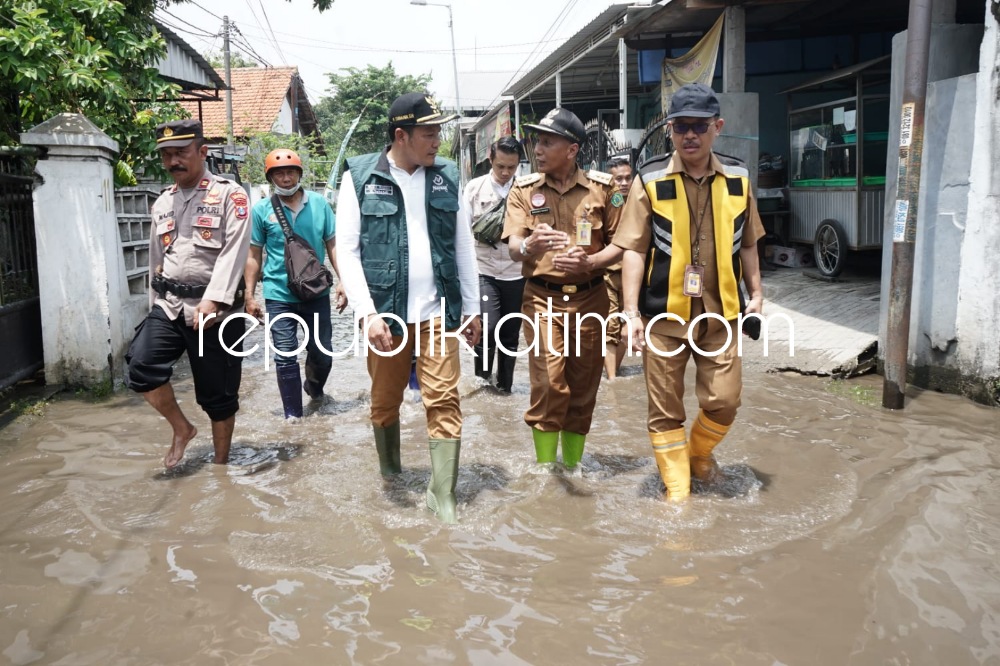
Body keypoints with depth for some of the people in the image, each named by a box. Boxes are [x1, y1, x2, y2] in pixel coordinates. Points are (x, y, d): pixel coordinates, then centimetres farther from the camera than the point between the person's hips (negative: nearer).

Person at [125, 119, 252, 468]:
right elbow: (156, 259, 21)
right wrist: (155, 308, 20)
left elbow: (234, 252, -16)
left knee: (219, 395, 3)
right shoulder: (162, 203, 15)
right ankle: (181, 428, 9)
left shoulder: (230, 195, -4)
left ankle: (221, 465, 21)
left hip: (216, 310, -5)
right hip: (168, 305, 5)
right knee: (140, 368, -15)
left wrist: (212, 300, -27)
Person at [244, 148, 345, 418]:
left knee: (322, 352, 12)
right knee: (285, 358, 2)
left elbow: (332, 244, 6)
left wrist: (342, 281, 0)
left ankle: (314, 387, 43)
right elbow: (254, 256, 2)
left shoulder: (319, 204, 0)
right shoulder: (261, 210, -3)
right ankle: (293, 414, 14)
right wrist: (249, 295, 0)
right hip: (279, 295, -1)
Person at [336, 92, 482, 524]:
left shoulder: (446, 176, 7)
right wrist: (367, 313, -13)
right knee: (385, 401, 13)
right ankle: (389, 479, 35)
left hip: (438, 310, 2)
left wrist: (472, 307, 10)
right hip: (385, 311, -1)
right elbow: (348, 250, -5)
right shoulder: (360, 178, -3)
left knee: (444, 402, -1)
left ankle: (442, 496, 9)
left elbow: (464, 246, 11)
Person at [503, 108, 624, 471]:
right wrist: (529, 246, -32)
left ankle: (573, 466, 26)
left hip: (590, 297, 2)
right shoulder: (524, 189, 1)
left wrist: (589, 262, -17)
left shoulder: (601, 187, 2)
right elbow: (513, 248, -8)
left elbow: (620, 243, 2)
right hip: (542, 298, -1)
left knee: (583, 389, 9)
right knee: (548, 387, -9)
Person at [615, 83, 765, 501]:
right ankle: (677, 491, 20)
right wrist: (631, 312, -13)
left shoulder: (737, 179, 5)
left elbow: (746, 244, 15)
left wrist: (756, 293, 13)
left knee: (724, 400, 2)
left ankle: (698, 453, 34)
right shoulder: (650, 181, -5)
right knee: (665, 408, 5)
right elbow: (635, 249, -7)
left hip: (719, 311, 2)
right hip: (663, 313, -2)